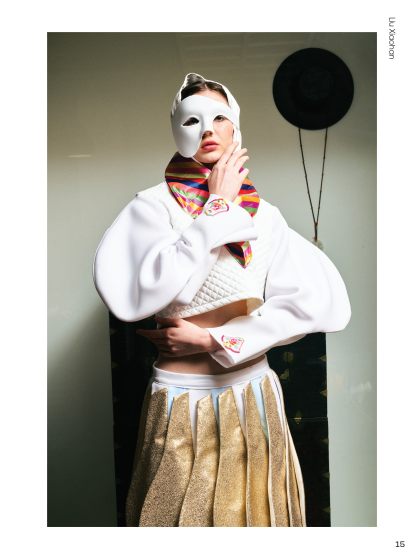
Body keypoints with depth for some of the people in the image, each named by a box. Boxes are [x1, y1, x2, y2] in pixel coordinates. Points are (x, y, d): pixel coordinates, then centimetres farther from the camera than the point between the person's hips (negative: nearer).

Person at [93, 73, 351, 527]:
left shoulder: (264, 214, 2)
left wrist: (212, 339, -15)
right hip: (181, 401, -2)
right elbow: (151, 292, -24)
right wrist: (218, 205, -17)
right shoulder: (154, 205, -6)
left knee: (255, 514, 18)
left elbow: (314, 302, -8)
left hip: (254, 395, 3)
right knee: (182, 513, 13)